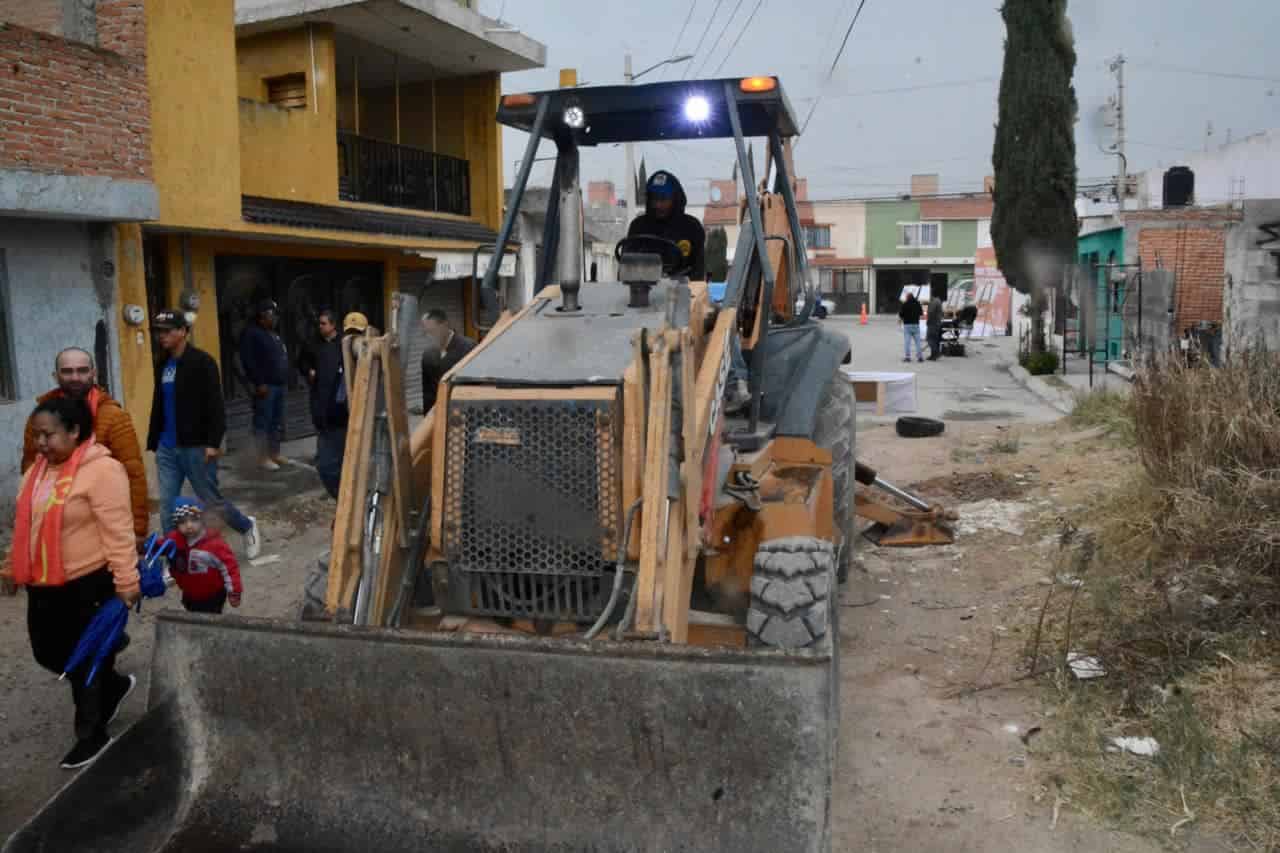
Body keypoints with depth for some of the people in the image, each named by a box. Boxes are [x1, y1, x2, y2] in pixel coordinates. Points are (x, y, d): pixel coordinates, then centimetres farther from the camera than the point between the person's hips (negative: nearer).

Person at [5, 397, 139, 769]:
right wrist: (16, 568, 21)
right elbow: (28, 524, 17)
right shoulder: (39, 468, 7)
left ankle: (93, 734, 23)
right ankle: (114, 685, 41)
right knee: (48, 654, 18)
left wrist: (126, 582, -21)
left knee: (88, 662, 5)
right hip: (44, 584, 9)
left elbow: (118, 532, -21)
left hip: (89, 584, -8)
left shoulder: (102, 470, -20)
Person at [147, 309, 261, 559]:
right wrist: (153, 441, 16)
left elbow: (215, 405, -15)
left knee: (211, 500, 5)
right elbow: (158, 406, 18)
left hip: (196, 447, -6)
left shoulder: (202, 361, -10)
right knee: (167, 507, 4)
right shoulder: (162, 365, 11)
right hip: (167, 448, 6)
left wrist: (213, 442, -21)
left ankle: (247, 527, 30)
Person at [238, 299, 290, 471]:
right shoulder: (251, 333, -8)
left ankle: (275, 453, 22)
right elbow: (248, 360, -16)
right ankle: (263, 458, -1)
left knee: (277, 422, 13)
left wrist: (284, 378, 14)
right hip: (265, 386, -9)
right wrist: (259, 383, -19)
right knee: (263, 423, -5)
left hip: (279, 385, 9)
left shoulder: (274, 333, 19)